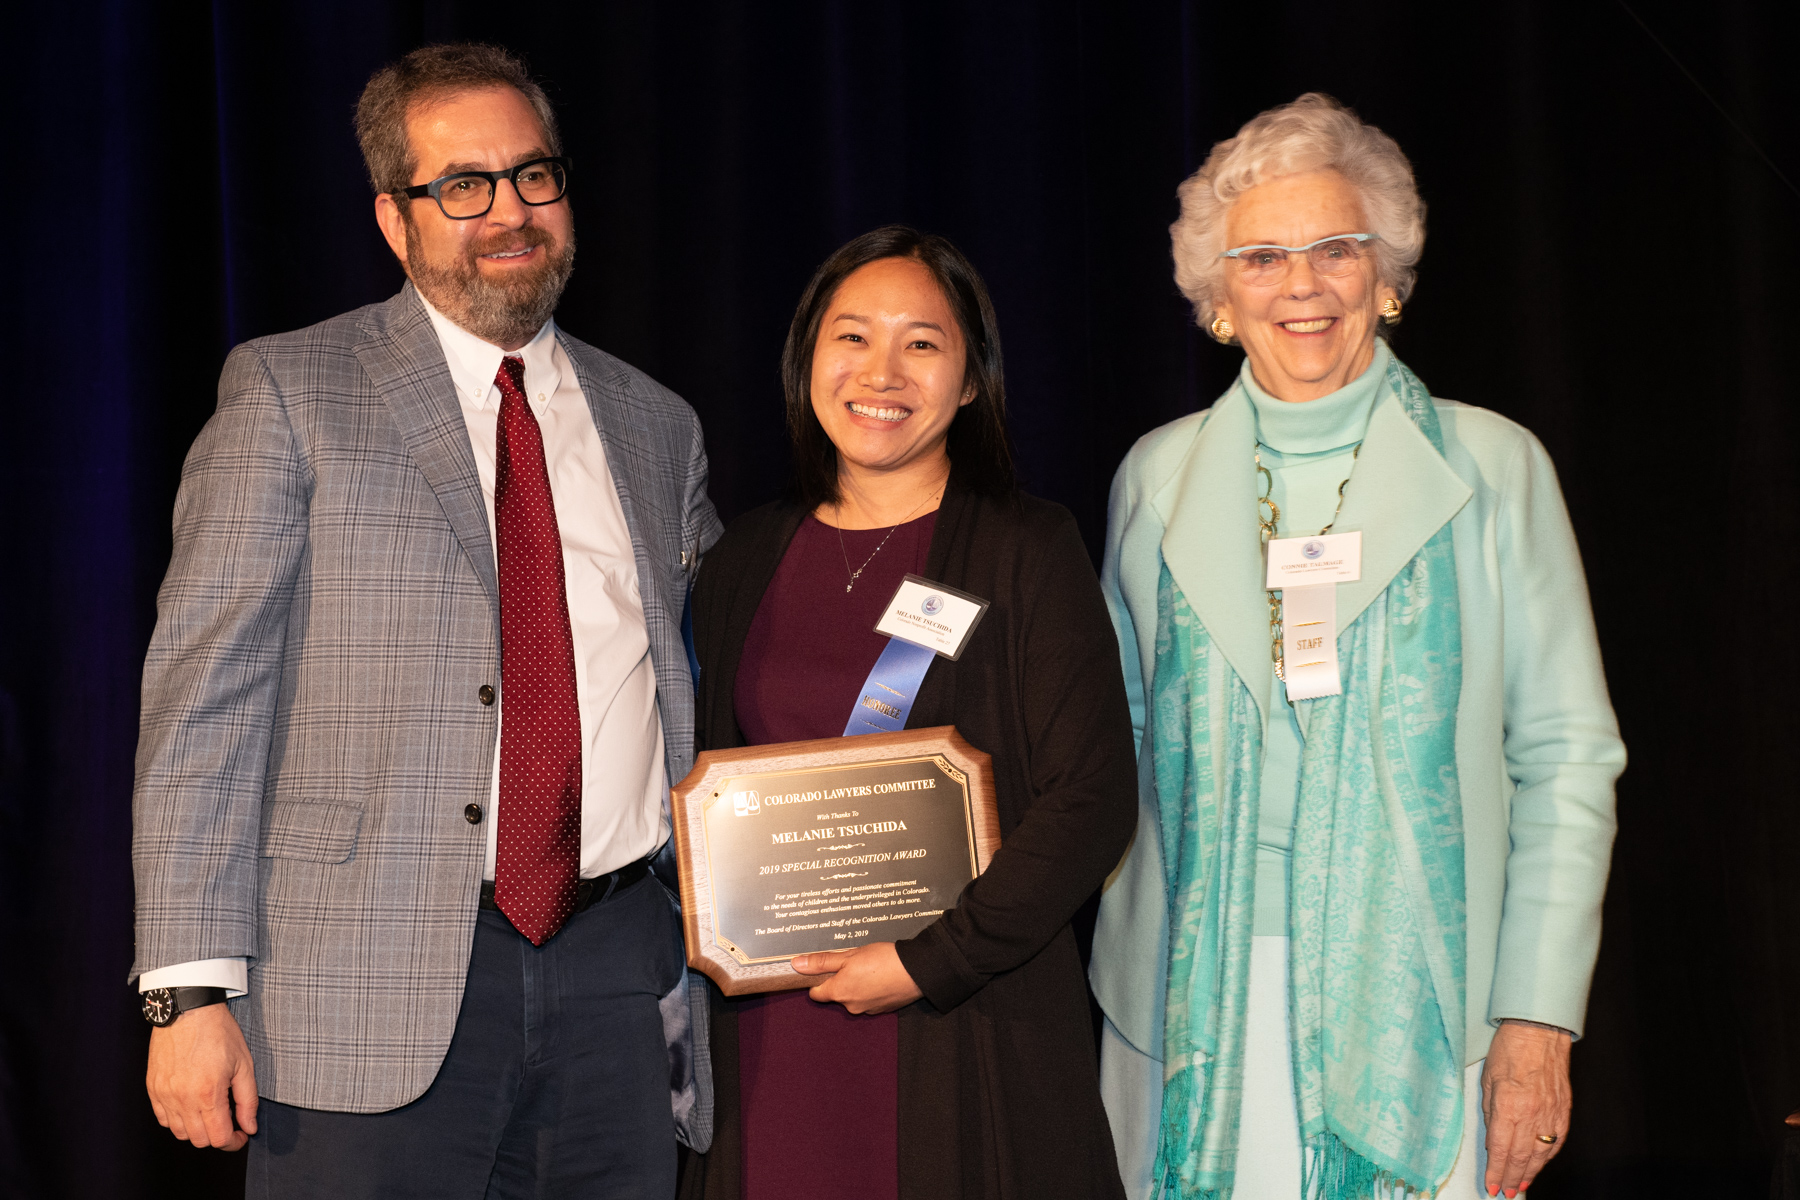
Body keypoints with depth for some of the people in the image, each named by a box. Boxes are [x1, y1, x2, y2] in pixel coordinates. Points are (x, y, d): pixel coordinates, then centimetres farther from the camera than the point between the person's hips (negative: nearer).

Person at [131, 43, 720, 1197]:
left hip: (615, 970, 4)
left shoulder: (656, 426, 14)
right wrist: (193, 985, -12)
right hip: (371, 987, -3)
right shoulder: (290, 392, 1)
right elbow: (205, 687, -5)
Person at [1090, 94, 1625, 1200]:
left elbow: (1565, 756, 0)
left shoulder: (1491, 467, 1)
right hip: (1197, 1016, 2)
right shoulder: (1159, 474, 9)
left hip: (1419, 1016, -2)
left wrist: (1540, 1020, -7)